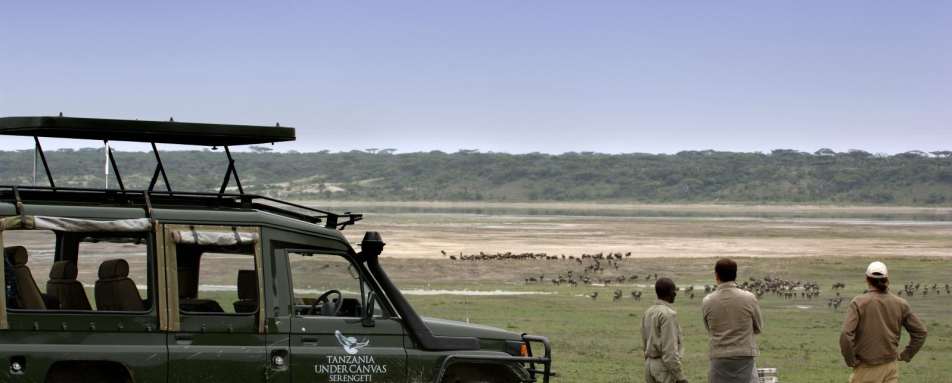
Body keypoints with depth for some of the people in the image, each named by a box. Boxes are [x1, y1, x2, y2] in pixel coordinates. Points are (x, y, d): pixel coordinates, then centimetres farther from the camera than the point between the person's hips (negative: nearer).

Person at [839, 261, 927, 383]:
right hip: (891, 367, 3)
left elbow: (846, 335, -22)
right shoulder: (900, 304, 0)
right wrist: (906, 355, 11)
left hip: (866, 370, -3)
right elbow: (920, 331, 4)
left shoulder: (858, 303, -12)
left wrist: (850, 360, -9)